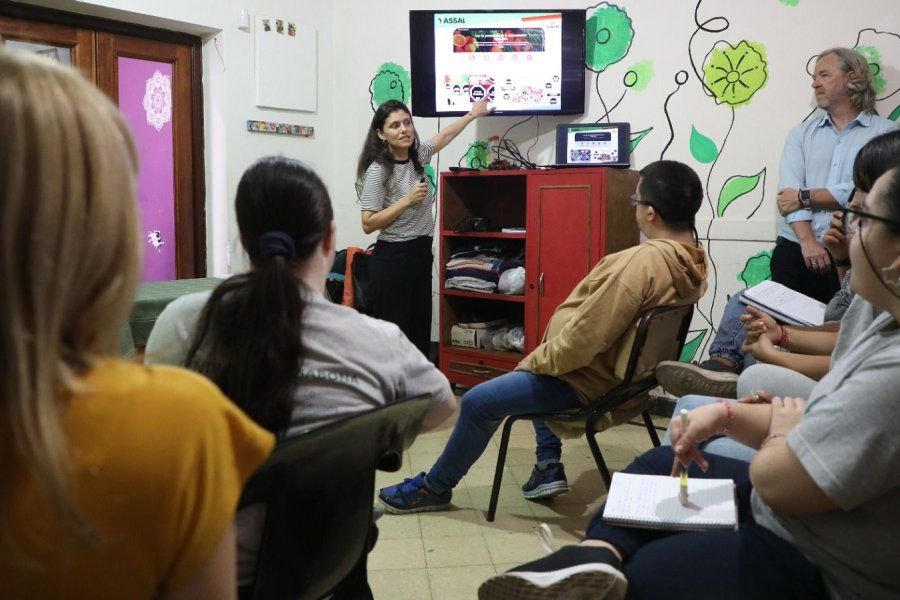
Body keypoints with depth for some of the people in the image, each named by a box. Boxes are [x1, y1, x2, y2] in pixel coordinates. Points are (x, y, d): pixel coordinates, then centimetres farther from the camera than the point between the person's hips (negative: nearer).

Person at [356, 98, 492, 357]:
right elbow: (368, 224, -17)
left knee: (421, 328, 12)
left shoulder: (416, 155, 6)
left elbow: (444, 136, 27)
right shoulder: (378, 170, -14)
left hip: (421, 252, 8)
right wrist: (407, 199, -19)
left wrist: (472, 114, 34)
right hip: (393, 258, -8)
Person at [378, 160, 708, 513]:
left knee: (477, 402, 2)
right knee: (533, 375, 32)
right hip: (630, 374, 9)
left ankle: (433, 487, 21)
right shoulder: (693, 261, -1)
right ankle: (548, 467, 25)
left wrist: (536, 360, -12)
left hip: (590, 383, -9)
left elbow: (582, 339, -29)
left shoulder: (643, 261, -30)